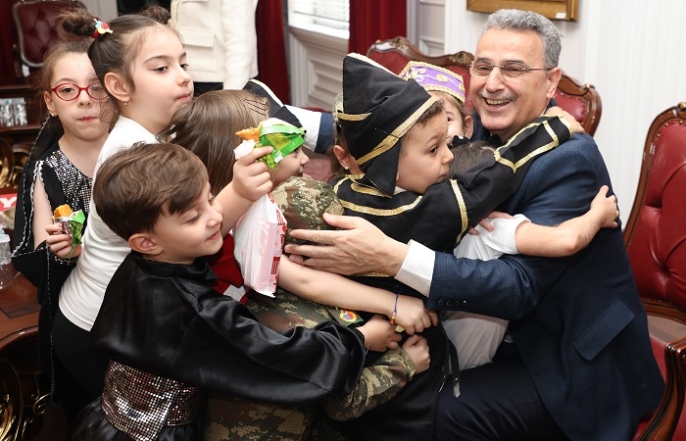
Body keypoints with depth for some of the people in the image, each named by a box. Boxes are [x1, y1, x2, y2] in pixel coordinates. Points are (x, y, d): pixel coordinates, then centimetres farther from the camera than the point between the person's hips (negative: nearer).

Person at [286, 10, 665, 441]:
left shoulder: (570, 162, -23)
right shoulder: (486, 137, -1)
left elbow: (519, 286, -30)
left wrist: (391, 256, -41)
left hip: (581, 369, -6)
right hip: (520, 337, 7)